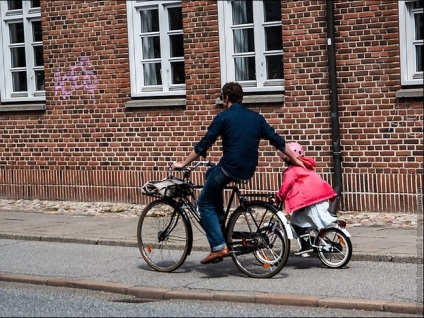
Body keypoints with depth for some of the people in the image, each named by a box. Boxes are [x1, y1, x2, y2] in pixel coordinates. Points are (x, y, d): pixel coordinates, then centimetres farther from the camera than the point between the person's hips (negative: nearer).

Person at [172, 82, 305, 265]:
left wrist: (183, 164, 4)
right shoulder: (256, 117, 11)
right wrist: (295, 160, 24)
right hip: (249, 170, 7)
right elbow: (277, 141, 13)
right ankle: (220, 220, 28)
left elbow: (203, 145, -5)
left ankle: (218, 246, -5)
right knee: (211, 173, 32)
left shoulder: (223, 117, -5)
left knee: (205, 203, 9)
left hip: (229, 169, -7)